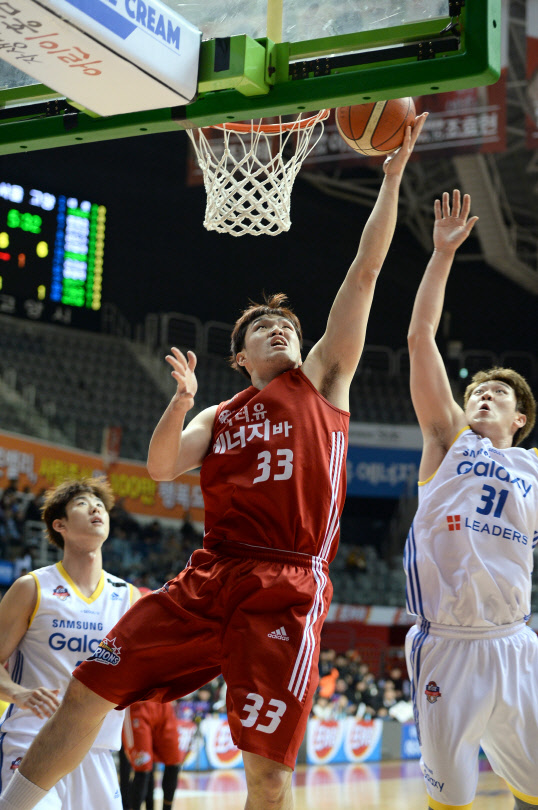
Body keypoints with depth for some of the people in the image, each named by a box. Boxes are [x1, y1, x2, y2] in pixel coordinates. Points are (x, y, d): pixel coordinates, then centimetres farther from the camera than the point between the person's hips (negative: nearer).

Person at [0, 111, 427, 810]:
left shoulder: (323, 380, 13)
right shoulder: (219, 417, 22)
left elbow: (365, 272, 7)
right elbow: (161, 468, 5)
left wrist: (393, 173, 3)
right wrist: (182, 399, -9)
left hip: (287, 588, -3)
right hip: (209, 575, 4)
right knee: (91, 688, -2)